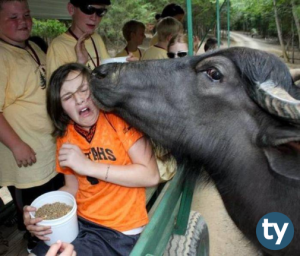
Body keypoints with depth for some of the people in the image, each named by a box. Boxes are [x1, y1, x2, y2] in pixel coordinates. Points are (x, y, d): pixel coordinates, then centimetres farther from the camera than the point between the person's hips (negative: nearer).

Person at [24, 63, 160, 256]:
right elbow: (73, 188, 10)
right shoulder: (65, 135, 1)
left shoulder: (118, 117, -14)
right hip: (79, 223, 5)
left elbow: (151, 176, -19)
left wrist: (89, 166, -23)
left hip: (120, 232, -4)